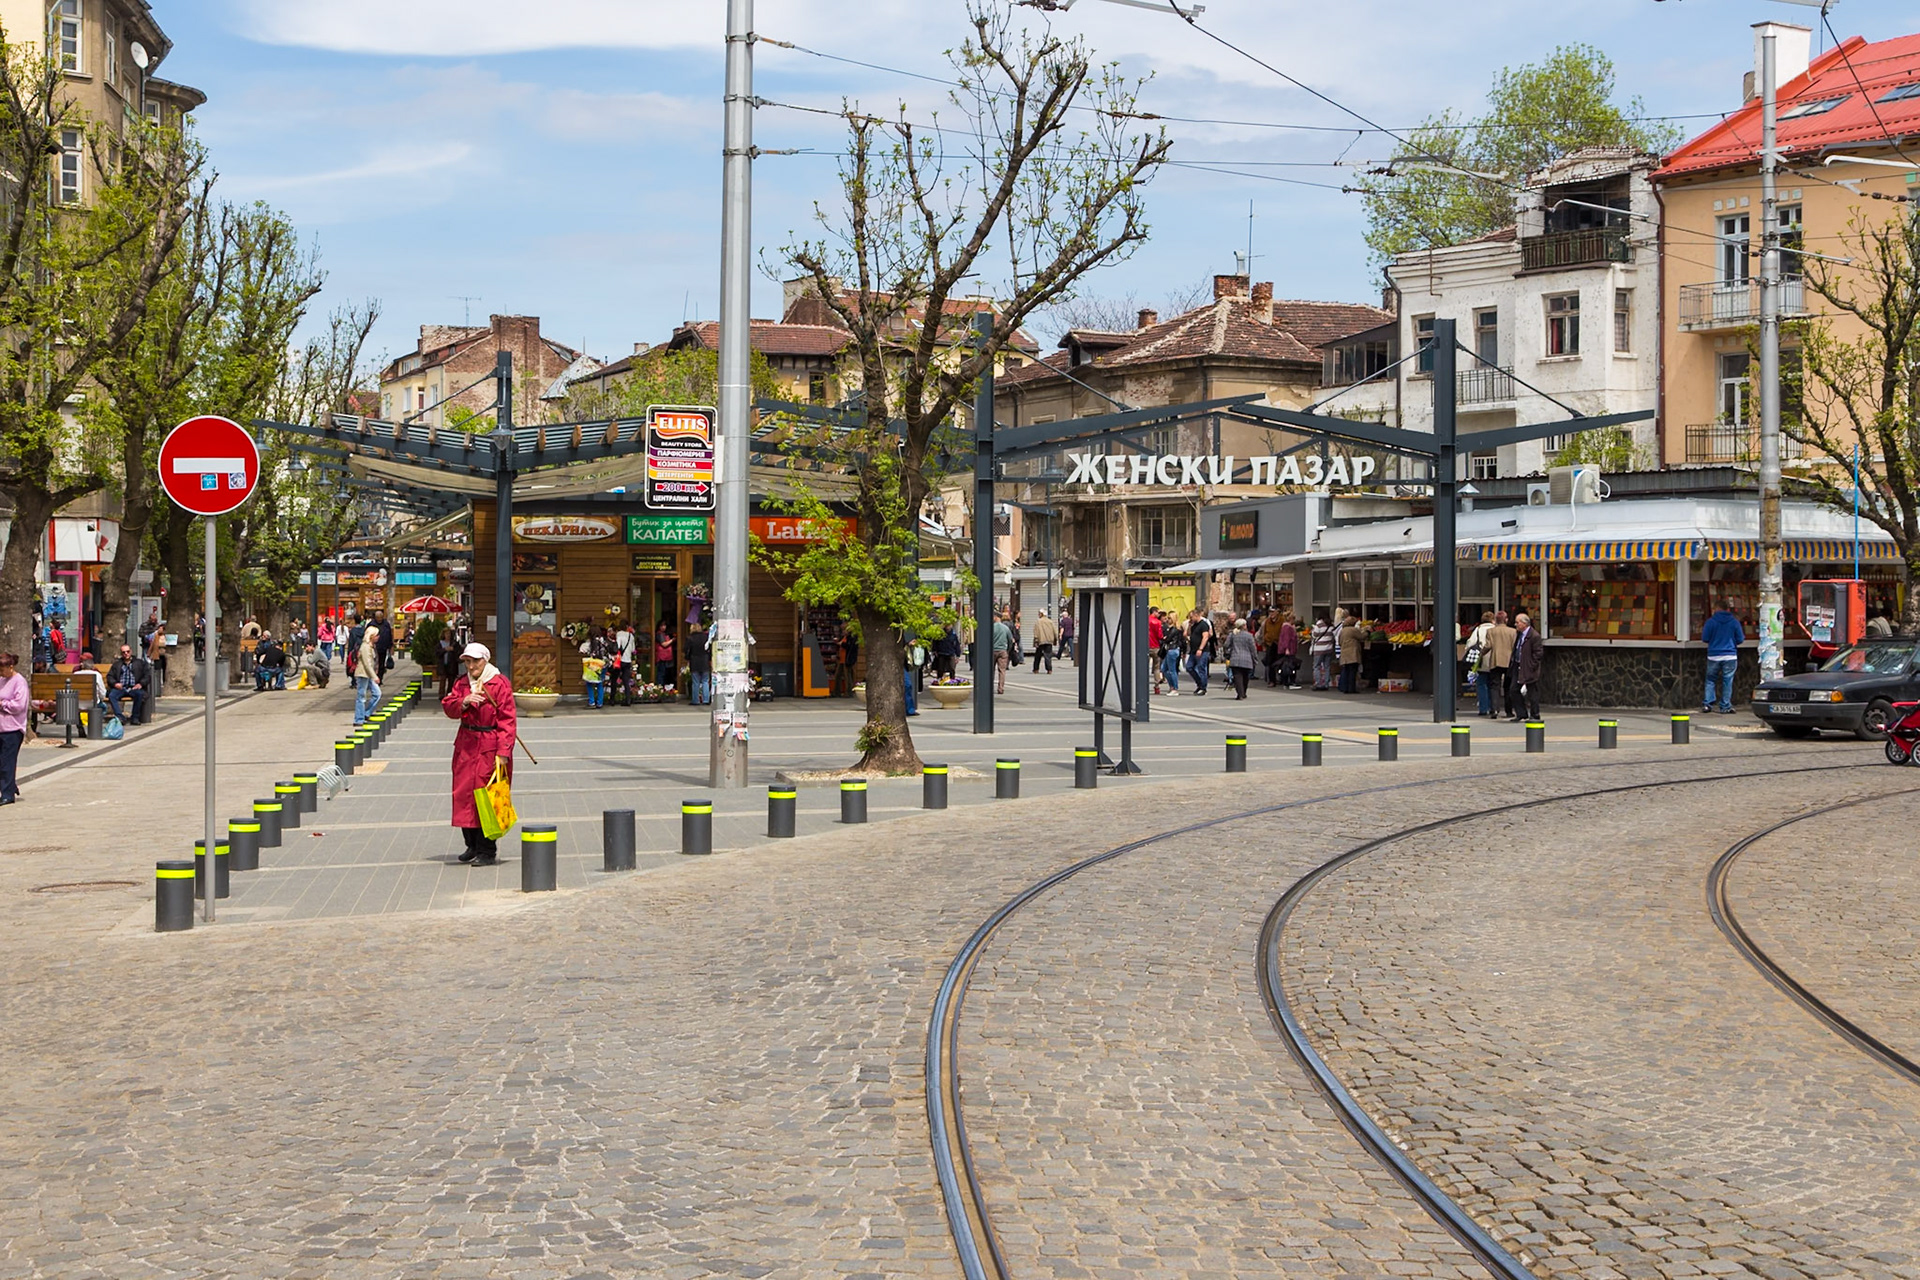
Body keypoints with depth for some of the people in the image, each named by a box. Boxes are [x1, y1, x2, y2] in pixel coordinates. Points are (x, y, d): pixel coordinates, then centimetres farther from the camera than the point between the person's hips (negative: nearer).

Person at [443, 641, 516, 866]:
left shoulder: (500, 684, -8)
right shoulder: (462, 683, 11)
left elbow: (507, 720, -11)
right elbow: (448, 707, 5)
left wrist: (503, 752, -17)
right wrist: (464, 702, -17)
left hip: (490, 746, -6)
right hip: (466, 746, 6)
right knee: (464, 793, 7)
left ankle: (488, 851, 0)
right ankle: (473, 846, 20)